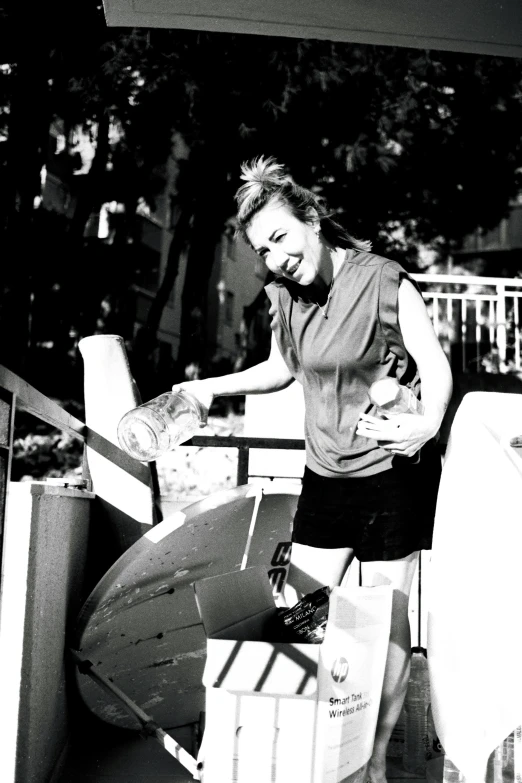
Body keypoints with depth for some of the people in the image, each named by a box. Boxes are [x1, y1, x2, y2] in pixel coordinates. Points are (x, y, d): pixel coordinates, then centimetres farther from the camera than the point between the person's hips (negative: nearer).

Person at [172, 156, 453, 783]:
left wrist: (428, 422, -35)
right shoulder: (284, 295, 2)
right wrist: (213, 387, 7)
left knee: (386, 620, 5)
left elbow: (436, 365, -16)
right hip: (325, 476, 6)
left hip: (393, 473, -5)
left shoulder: (385, 282, -16)